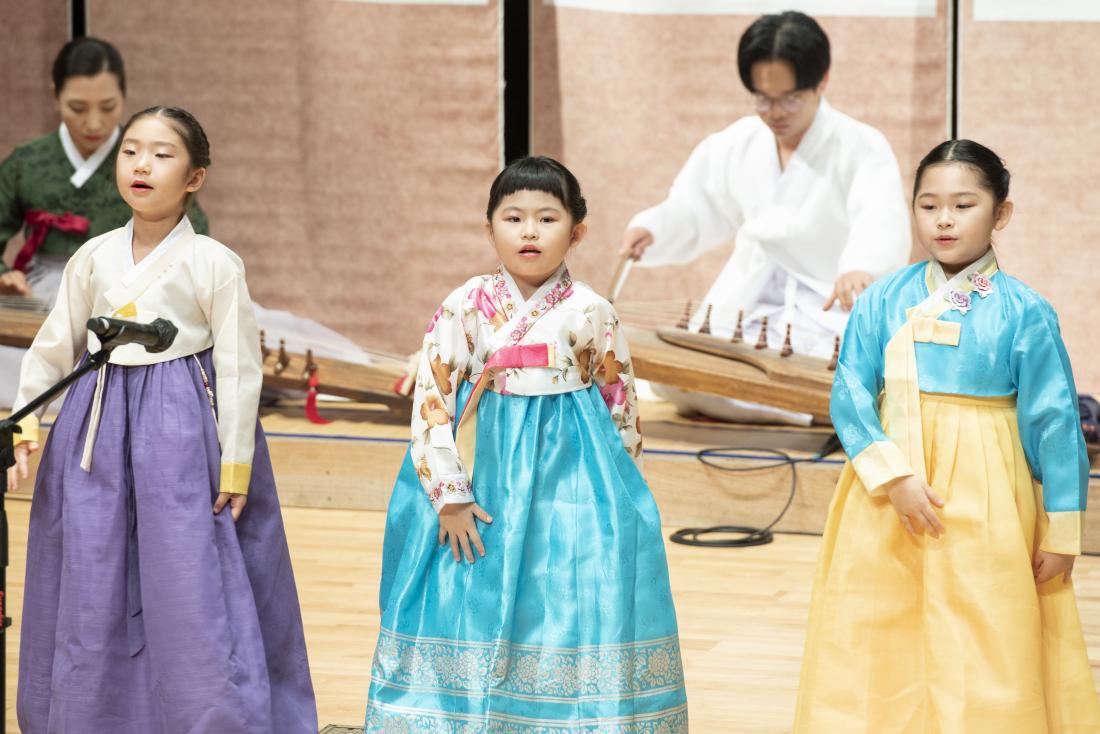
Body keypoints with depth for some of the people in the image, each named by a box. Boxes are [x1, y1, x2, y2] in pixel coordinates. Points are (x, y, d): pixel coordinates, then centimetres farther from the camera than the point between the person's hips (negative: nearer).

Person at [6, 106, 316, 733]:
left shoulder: (214, 264, -5)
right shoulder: (94, 258, 7)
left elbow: (240, 368, -5)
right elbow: (54, 346, 14)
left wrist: (235, 464, -7)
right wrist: (25, 423, 7)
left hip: (185, 432, -4)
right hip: (100, 428, 4)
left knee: (194, 594, -6)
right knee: (94, 590, 8)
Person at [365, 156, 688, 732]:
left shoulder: (591, 314, -1)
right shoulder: (465, 308, -3)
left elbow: (621, 406, 7)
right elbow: (431, 400, -6)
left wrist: (619, 492, 9)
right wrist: (449, 497, -10)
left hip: (572, 481, 0)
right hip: (485, 481, 0)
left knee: (570, 615, -1)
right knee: (476, 616, 2)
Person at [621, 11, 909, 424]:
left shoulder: (860, 147, -9)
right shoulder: (737, 145, 8)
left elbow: (882, 223, -26)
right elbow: (694, 211, 16)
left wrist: (860, 268, -50)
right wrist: (650, 230, -9)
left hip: (830, 314, -5)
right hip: (746, 313, 5)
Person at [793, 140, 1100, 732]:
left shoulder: (1024, 314, -3)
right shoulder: (882, 302, 2)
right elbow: (850, 396, -2)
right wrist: (893, 476, -16)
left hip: (982, 506, -2)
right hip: (886, 506, 2)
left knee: (981, 668, 0)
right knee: (874, 657, 4)